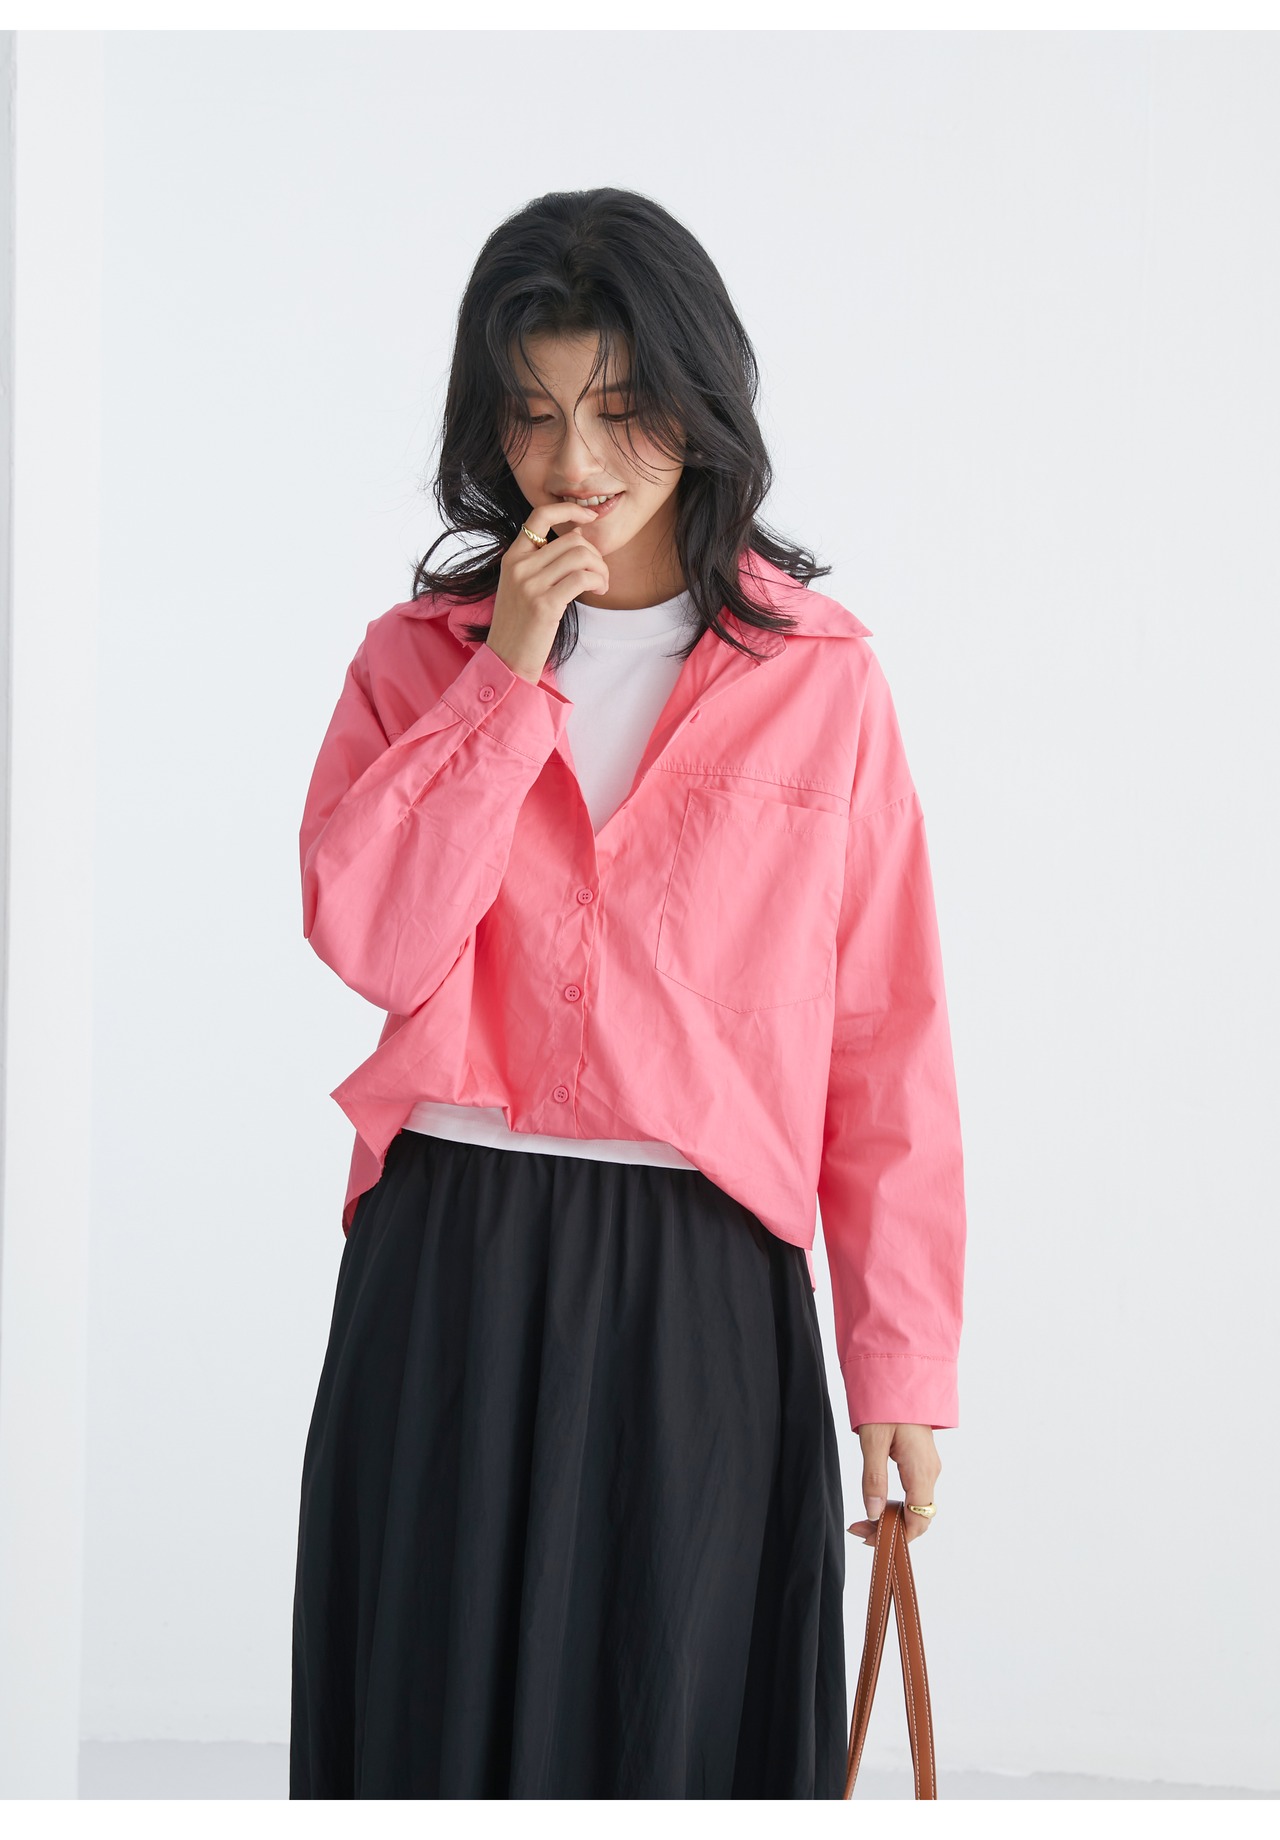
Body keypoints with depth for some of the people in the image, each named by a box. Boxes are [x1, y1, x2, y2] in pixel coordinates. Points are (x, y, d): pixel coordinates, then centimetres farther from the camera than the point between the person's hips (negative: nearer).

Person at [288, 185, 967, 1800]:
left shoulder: (820, 673, 2)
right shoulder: (419, 656, 7)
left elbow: (887, 1035, 1)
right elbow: (368, 940, -9)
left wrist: (902, 1353, -3)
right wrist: (507, 680, -11)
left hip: (703, 1281, -1)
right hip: (451, 1264, 1)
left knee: (680, 1718, 6)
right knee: (446, 1705, 7)